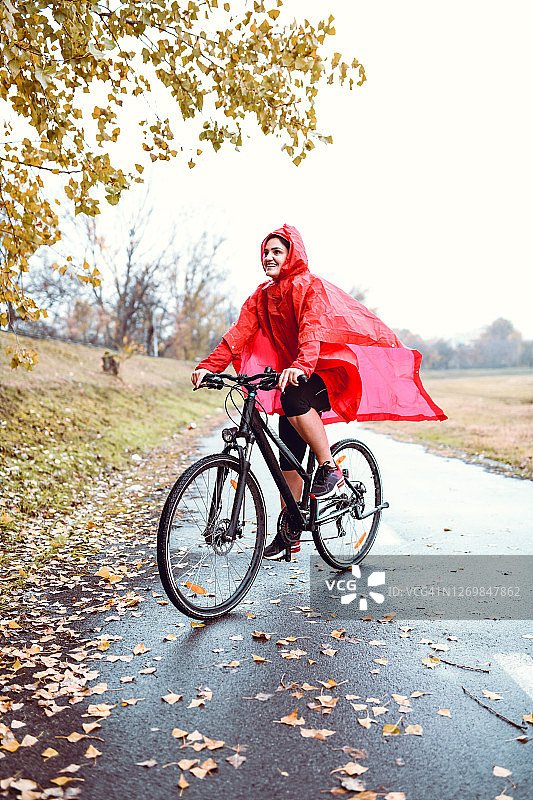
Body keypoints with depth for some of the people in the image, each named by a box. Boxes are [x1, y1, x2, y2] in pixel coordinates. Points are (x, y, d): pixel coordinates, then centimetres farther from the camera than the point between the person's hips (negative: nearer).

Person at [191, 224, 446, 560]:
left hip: (329, 372, -6)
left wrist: (301, 365, -50)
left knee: (293, 396, -37)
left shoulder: (311, 287, -13)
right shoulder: (262, 296, 7)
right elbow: (239, 333, -4)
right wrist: (209, 366, -19)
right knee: (289, 455, 2)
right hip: (293, 376, 6)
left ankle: (330, 469, -19)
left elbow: (313, 330, -31)